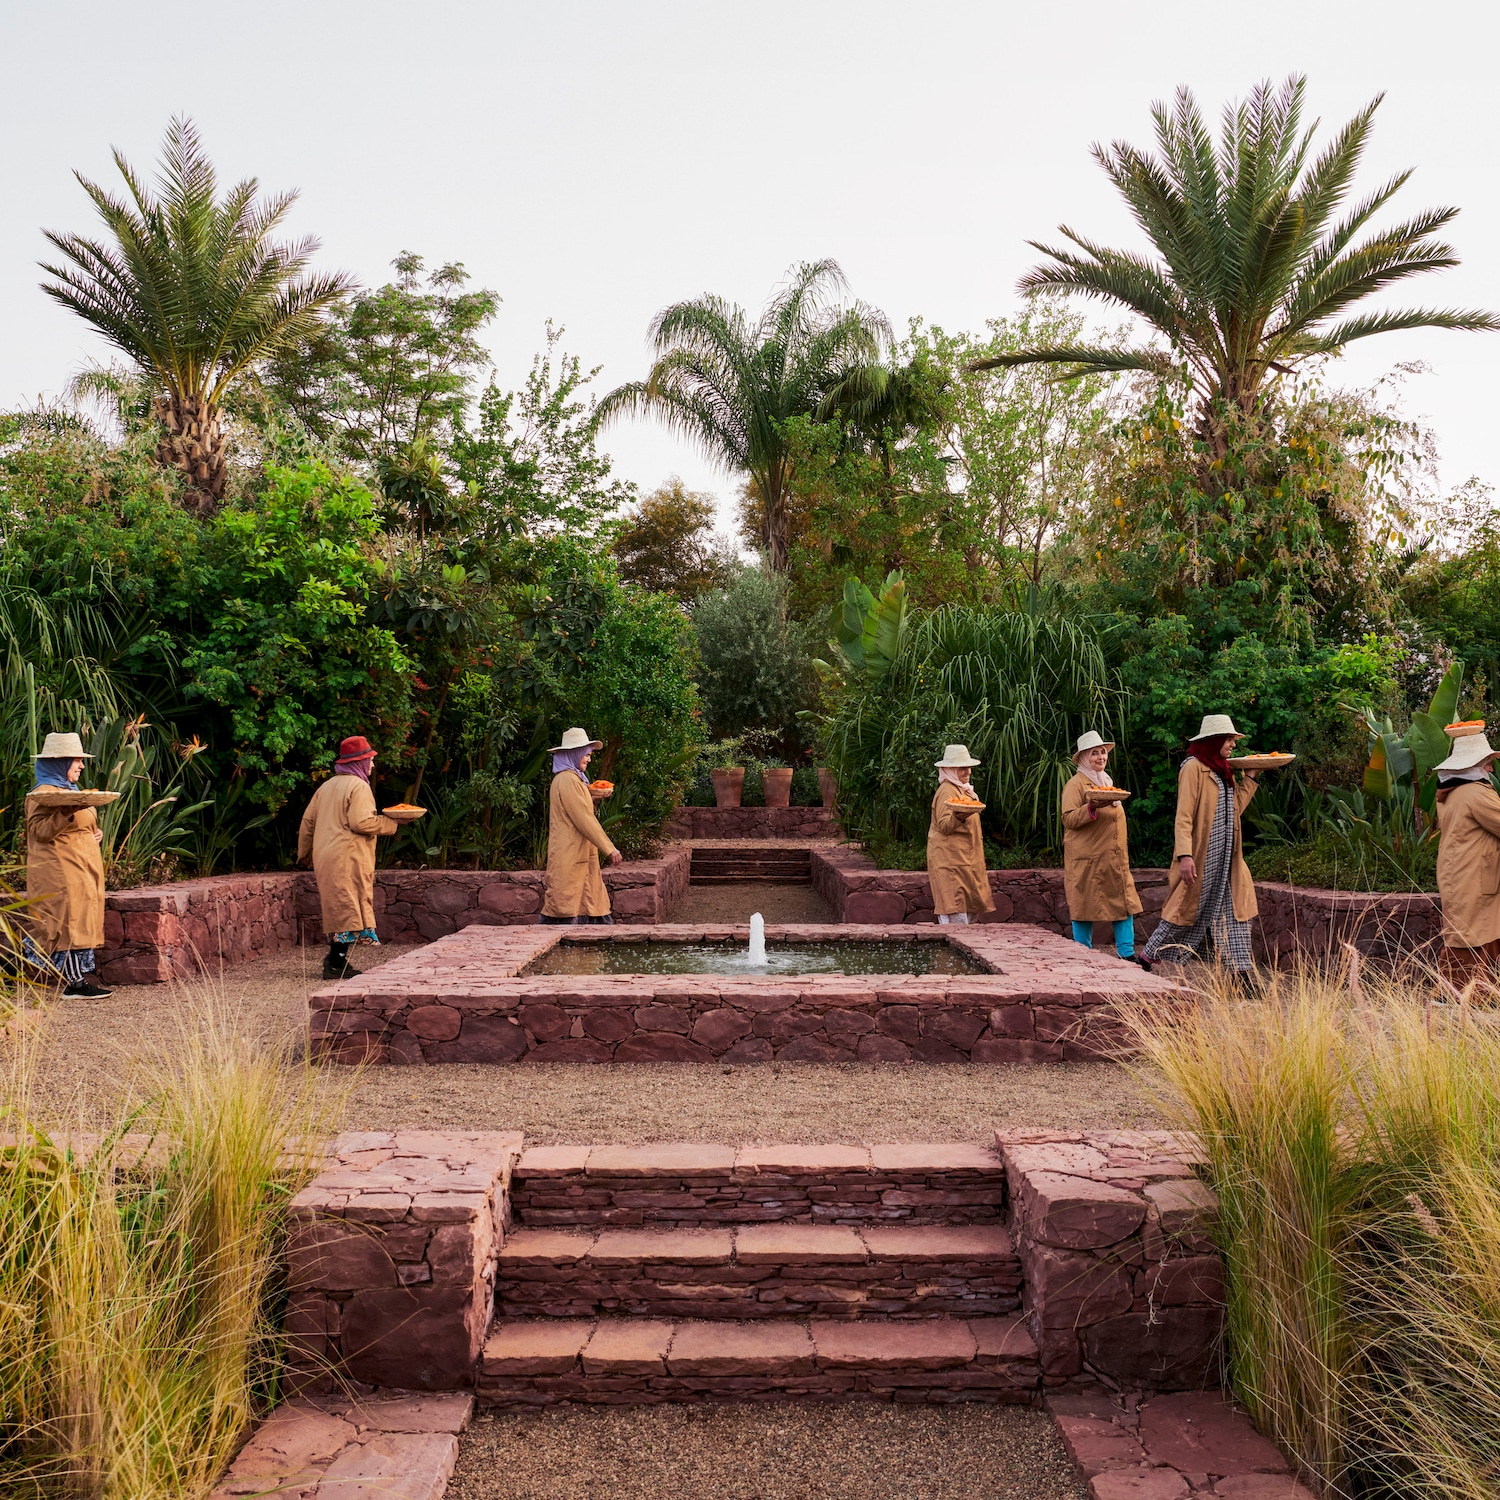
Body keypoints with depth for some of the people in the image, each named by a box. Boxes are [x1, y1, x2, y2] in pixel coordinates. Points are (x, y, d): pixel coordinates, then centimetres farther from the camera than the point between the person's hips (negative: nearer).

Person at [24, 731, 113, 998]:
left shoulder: (69, 790, 19)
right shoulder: (42, 793, -10)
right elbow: (38, 830, -22)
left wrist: (97, 832, 12)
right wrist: (67, 813, -35)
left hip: (83, 870, 10)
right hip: (61, 872, -10)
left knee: (83, 921, 8)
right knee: (69, 920, -9)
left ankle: (85, 975, 11)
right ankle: (75, 982, -7)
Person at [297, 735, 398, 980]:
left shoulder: (326, 786, 17)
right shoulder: (358, 786, -9)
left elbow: (308, 821, 19)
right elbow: (361, 822, -20)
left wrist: (304, 853, 28)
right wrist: (393, 822, -8)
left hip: (325, 857, 9)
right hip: (348, 858, -9)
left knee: (338, 909, 14)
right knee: (348, 908, -7)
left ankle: (336, 960, 15)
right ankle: (336, 965, -8)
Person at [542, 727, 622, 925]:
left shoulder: (573, 778, 18)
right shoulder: (567, 779, -15)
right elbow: (584, 820, -19)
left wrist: (591, 797, 17)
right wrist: (609, 849, -17)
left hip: (579, 855, 10)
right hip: (569, 856, -10)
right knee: (568, 907, -7)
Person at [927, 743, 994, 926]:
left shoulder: (962, 789, 19)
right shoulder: (947, 791, -12)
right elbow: (944, 825, -22)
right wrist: (959, 816, -38)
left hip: (964, 857, 10)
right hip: (950, 856, -10)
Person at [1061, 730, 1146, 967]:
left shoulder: (1107, 782, 19)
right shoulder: (1075, 785, -6)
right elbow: (1069, 819, -16)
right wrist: (1092, 806, -28)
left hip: (1114, 858, 7)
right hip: (1086, 859, -7)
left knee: (1125, 903, 0)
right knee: (1084, 906, -2)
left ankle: (1126, 953, 4)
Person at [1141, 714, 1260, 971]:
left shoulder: (1224, 770, 16)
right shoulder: (1194, 767, -10)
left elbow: (1236, 808, 17)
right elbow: (1183, 816, -16)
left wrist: (1250, 776, 14)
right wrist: (1184, 855, -25)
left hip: (1225, 858, 8)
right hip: (1200, 858, -8)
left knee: (1234, 911, 4)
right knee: (1187, 908, 0)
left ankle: (1240, 970, 8)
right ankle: (1147, 958, 14)